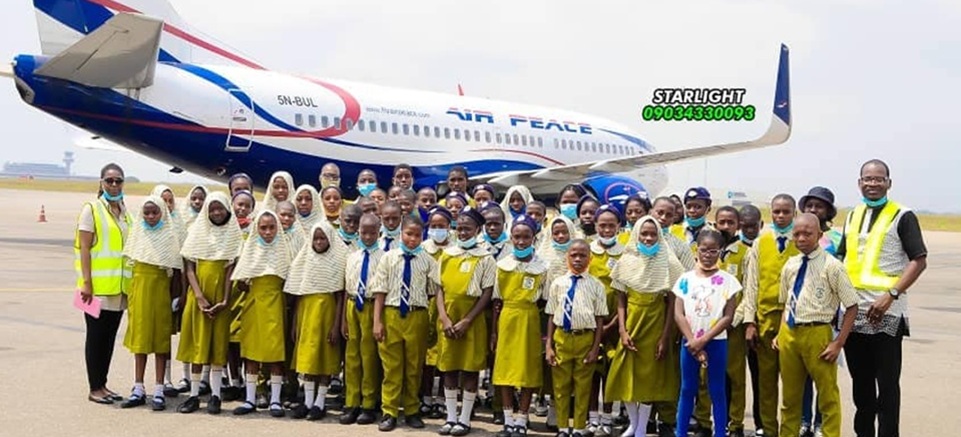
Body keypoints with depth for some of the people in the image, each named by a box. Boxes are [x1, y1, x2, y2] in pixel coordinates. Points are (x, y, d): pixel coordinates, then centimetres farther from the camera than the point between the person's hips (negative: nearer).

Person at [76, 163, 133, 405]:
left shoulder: (125, 212, 13)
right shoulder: (91, 209, -4)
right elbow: (84, 248, -9)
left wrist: (130, 282, 12)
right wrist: (86, 282, -15)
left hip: (119, 286, 6)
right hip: (98, 286, -6)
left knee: (110, 337, 11)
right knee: (96, 336, 1)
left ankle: (103, 384, 20)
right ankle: (94, 388, 7)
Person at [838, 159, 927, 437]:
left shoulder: (902, 216, -3)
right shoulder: (852, 216, 14)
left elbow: (919, 261, -9)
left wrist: (891, 294, -19)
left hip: (886, 313, -6)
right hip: (852, 311, 6)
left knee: (887, 382, -2)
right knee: (860, 380, 14)